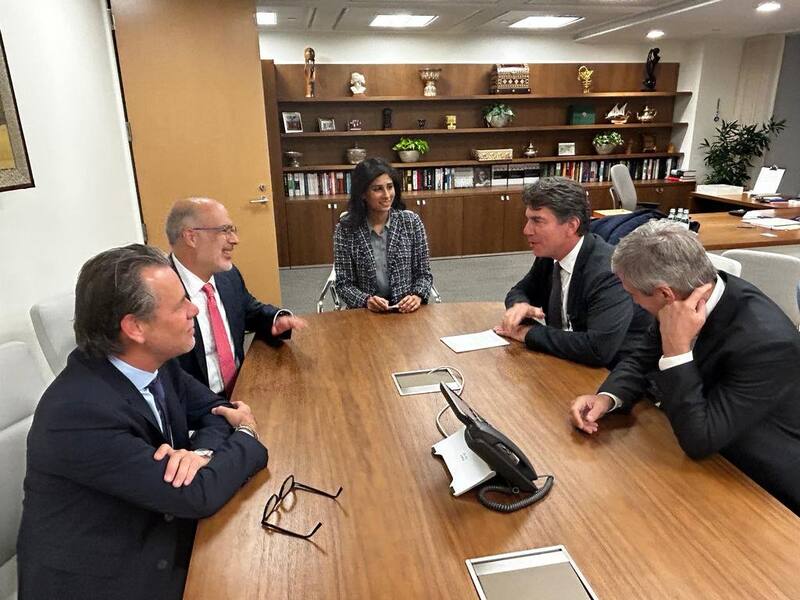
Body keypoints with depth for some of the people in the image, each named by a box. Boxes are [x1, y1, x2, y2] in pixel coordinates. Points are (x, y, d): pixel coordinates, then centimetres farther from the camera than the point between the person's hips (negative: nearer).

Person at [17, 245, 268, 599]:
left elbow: (214, 409, 4)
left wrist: (200, 452, -18)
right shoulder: (80, 412, -30)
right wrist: (246, 437, -10)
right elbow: (197, 496, -27)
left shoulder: (154, 363, -8)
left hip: (156, 535, 6)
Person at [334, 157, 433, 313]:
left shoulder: (411, 221, 1)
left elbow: (424, 273, 6)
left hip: (406, 311, 1)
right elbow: (344, 284, 0)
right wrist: (366, 300, -18)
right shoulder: (346, 229, -3)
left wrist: (417, 296, -13)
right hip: (364, 313, -1)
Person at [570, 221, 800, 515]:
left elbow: (698, 440, -30)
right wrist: (607, 397, -16)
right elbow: (642, 359, 3)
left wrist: (676, 348, -36)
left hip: (760, 487, -6)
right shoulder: (690, 298, -12)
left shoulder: (765, 341, -33)